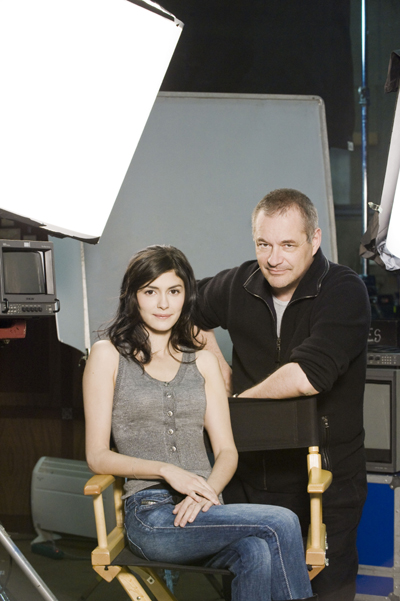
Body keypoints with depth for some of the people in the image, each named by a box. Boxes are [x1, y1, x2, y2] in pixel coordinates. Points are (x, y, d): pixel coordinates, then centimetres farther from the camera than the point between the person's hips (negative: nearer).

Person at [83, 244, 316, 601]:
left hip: (205, 514, 4)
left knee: (257, 555, -33)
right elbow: (98, 456, 1)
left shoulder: (203, 361, 19)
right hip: (151, 515, -3)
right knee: (281, 523, -27)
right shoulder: (108, 355, 7)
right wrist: (165, 470, -14)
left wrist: (208, 491, -10)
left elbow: (227, 450, 13)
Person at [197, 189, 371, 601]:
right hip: (250, 474, 4)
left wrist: (238, 399, -11)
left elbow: (305, 378, -27)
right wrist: (216, 362, 9)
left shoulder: (344, 292, -14)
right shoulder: (240, 286, 1)